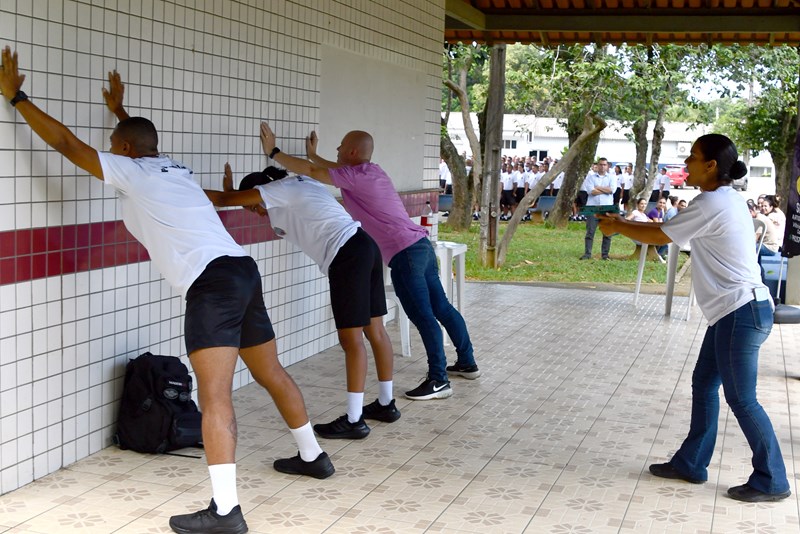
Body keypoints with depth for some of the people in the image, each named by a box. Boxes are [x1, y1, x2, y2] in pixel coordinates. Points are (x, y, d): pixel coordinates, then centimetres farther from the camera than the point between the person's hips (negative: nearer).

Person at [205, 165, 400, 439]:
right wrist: (231, 191, 33)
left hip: (347, 256, -10)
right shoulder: (300, 183, 24)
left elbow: (224, 199, -1)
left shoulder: (276, 190, -2)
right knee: (374, 329, 15)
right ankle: (386, 404, 26)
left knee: (351, 337, -7)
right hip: (365, 246, 10)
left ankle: (353, 420, -3)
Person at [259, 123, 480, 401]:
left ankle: (438, 380, -3)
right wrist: (314, 155, 42)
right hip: (421, 244, 10)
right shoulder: (371, 170, 16)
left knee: (423, 317, -7)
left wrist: (273, 152, 0)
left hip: (404, 253, -10)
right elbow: (340, 169, 36)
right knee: (441, 308, 16)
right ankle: (467, 363, 26)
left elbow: (311, 171, -9)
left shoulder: (355, 176, -11)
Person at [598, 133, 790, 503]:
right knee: (703, 385, 16)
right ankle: (691, 463, 27)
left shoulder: (711, 204, -19)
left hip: (741, 313, -10)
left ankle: (771, 481, 10)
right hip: (732, 312, 10)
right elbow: (669, 227, 21)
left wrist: (617, 228, 6)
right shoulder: (724, 199, 12)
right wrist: (625, 223, 17)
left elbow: (660, 237, -10)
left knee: (741, 398, -1)